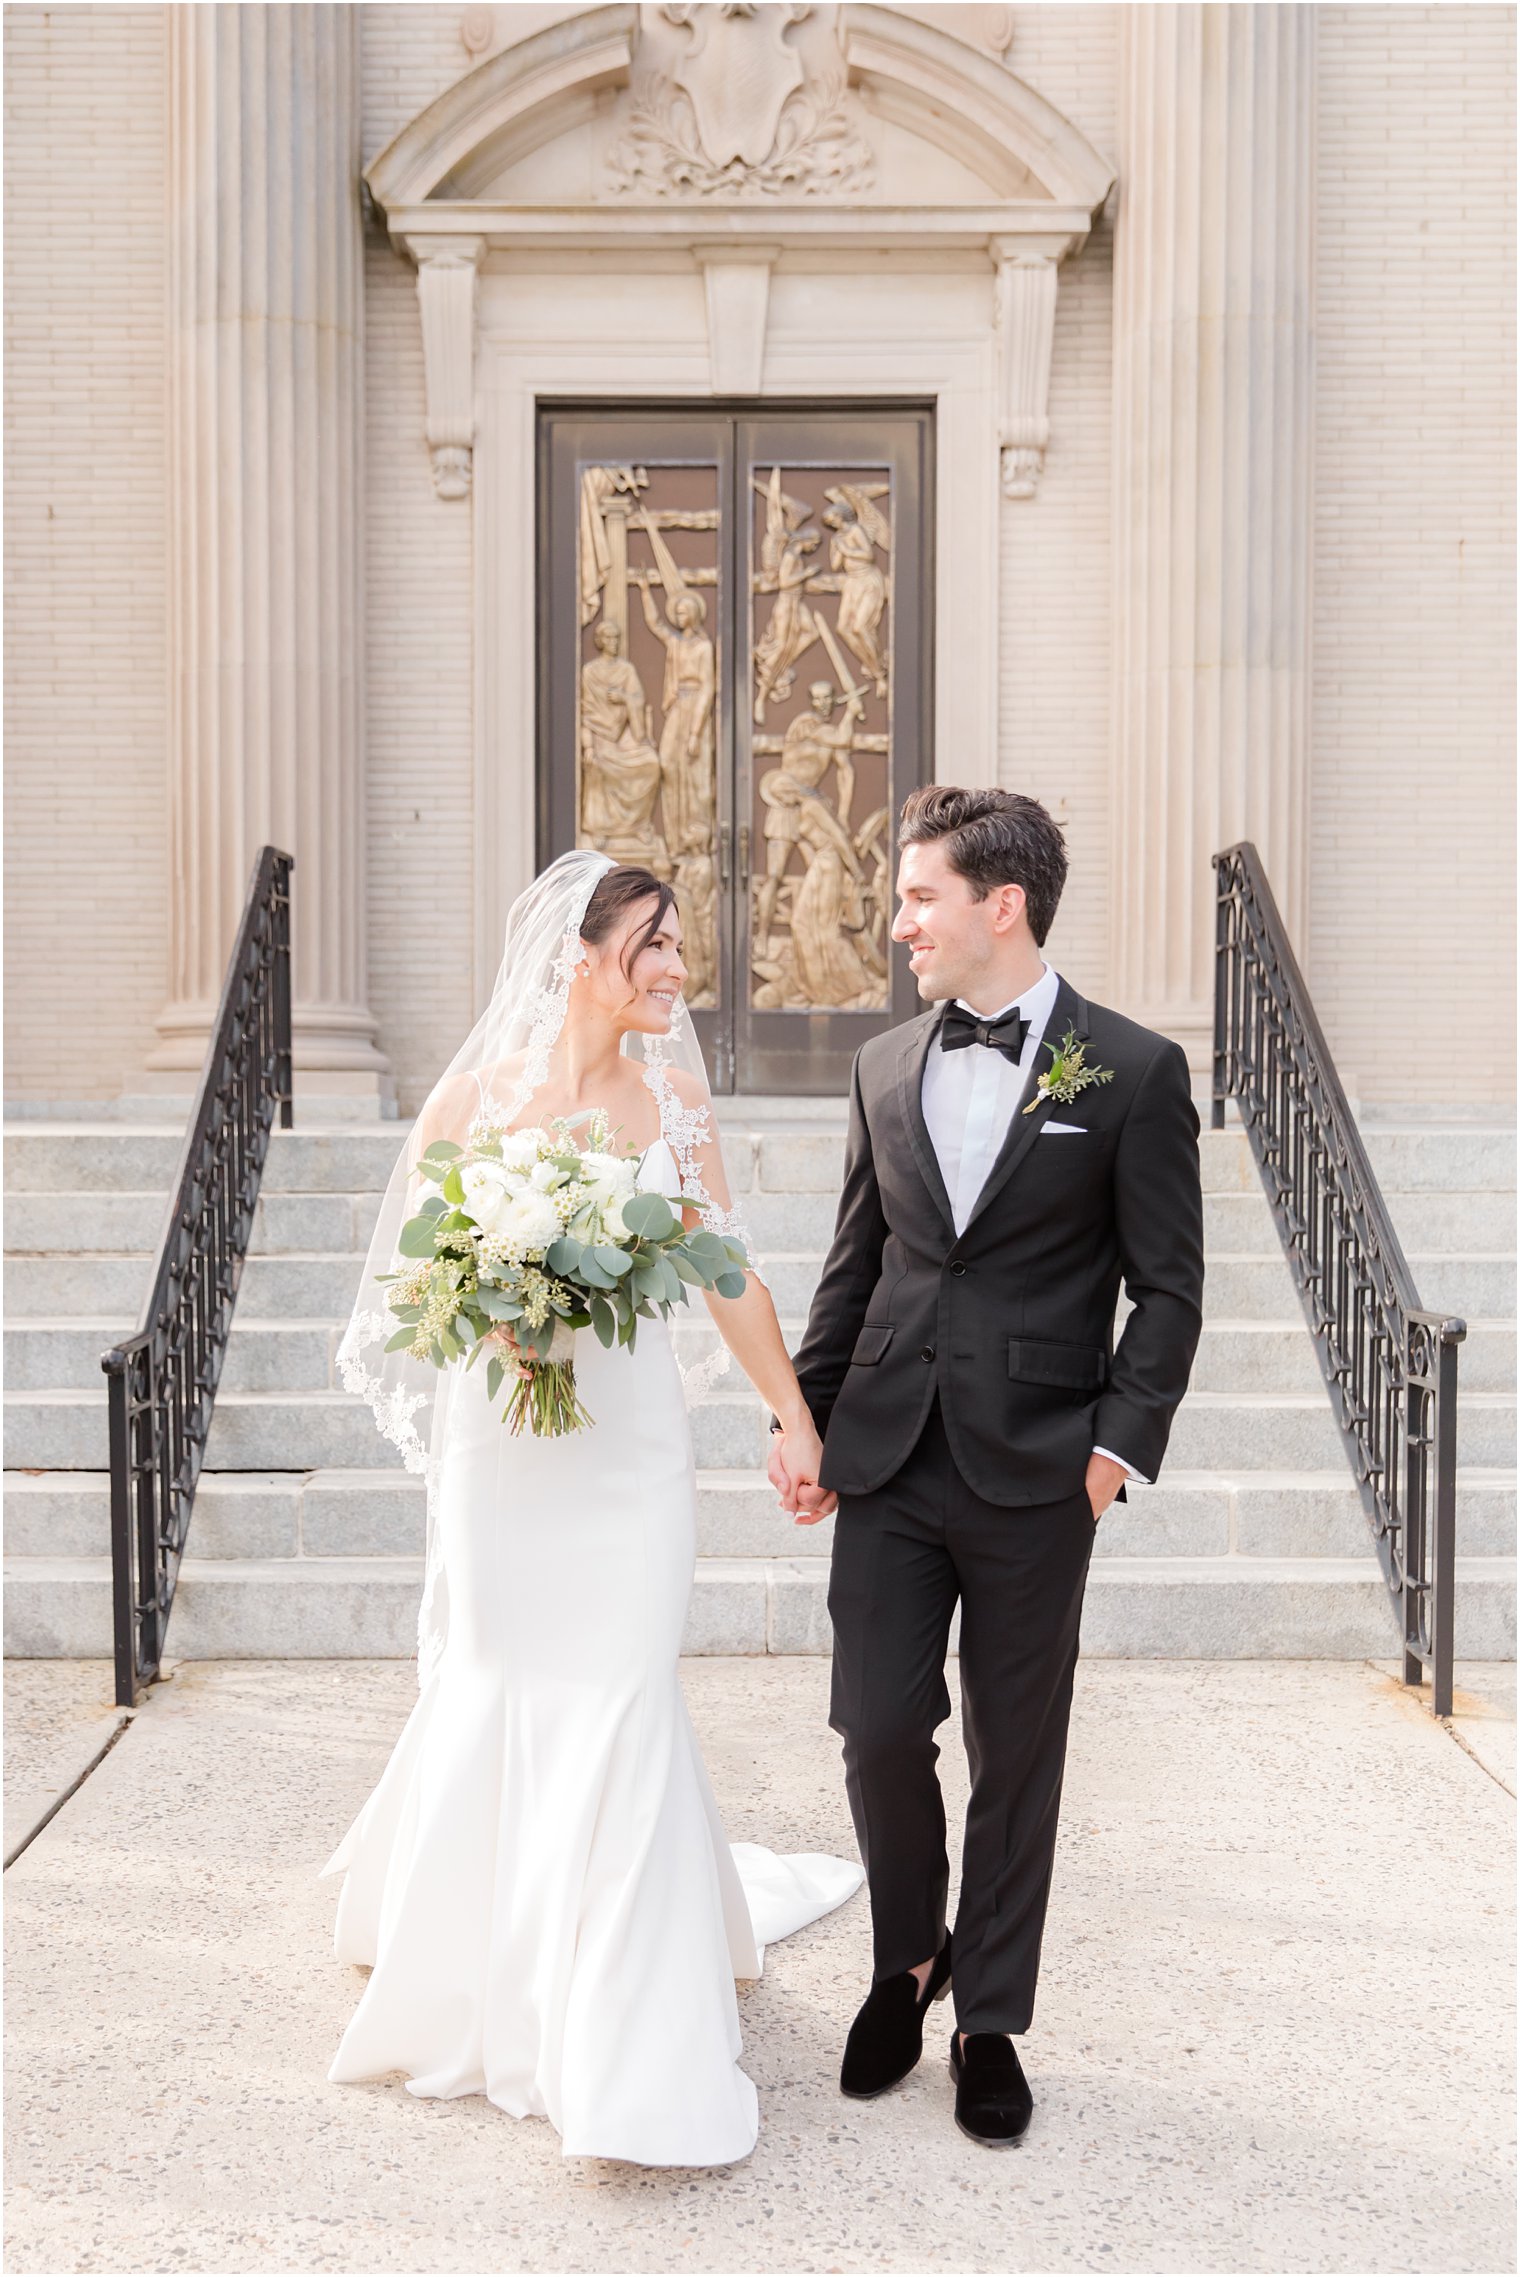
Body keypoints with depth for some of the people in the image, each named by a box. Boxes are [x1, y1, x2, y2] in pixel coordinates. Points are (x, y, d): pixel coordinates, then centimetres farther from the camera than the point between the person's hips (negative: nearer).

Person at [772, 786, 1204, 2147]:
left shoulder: (1133, 1073, -5)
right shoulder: (885, 1065, 8)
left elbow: (1169, 1286, -3)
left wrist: (1121, 1442, -11)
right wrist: (803, 1417, 9)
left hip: (1034, 1475, -3)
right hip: (888, 1461, 3)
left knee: (1015, 1756, 9)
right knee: (879, 1731, 4)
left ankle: (991, 2020, 28)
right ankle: (908, 1960, 31)